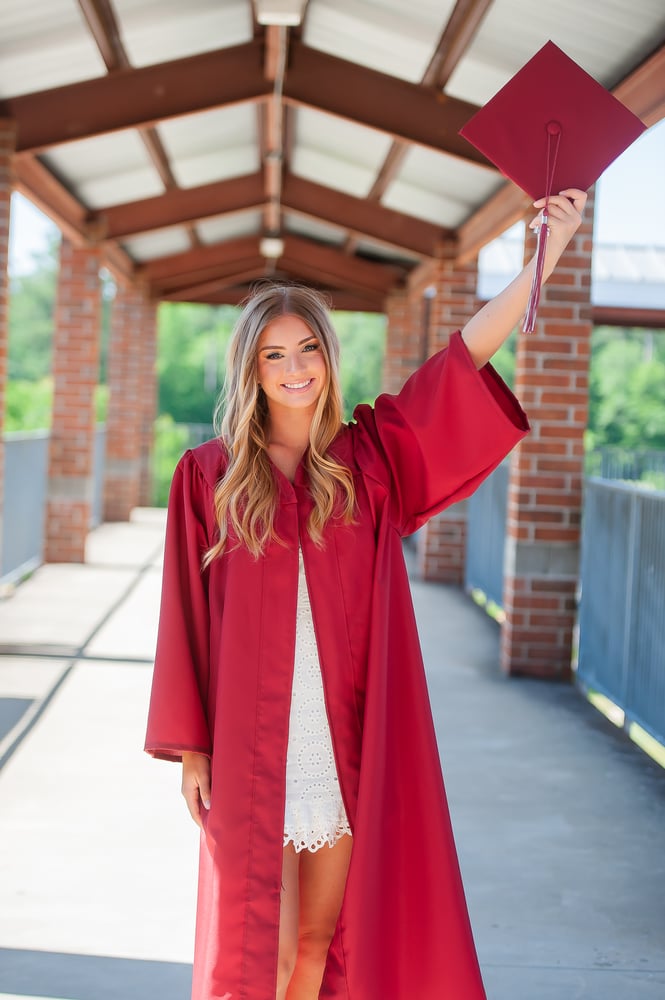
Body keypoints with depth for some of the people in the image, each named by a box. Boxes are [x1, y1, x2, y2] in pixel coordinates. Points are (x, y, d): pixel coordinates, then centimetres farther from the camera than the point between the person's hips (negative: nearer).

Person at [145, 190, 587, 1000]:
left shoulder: (368, 460, 3)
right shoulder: (208, 475, -1)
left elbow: (463, 357, -4)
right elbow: (186, 621, -1)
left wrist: (546, 256, -12)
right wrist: (190, 749, -1)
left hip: (351, 744, 2)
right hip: (254, 746, -2)